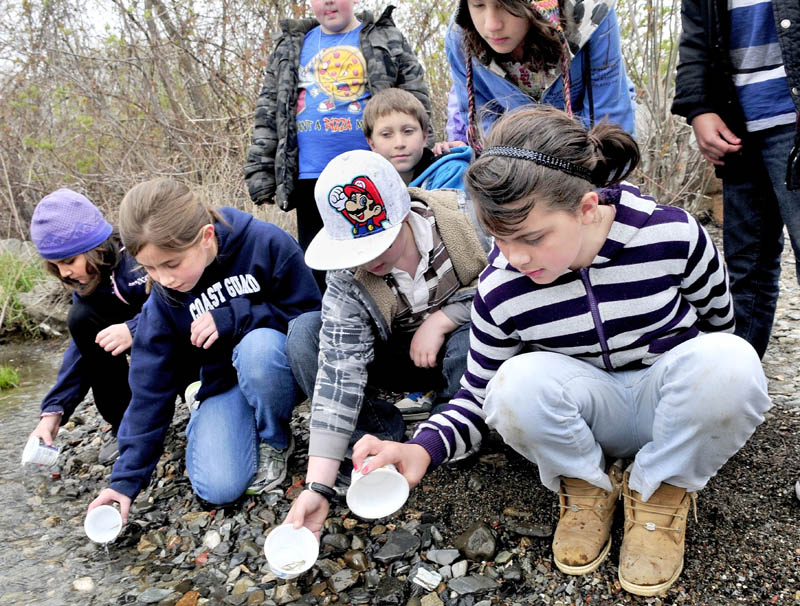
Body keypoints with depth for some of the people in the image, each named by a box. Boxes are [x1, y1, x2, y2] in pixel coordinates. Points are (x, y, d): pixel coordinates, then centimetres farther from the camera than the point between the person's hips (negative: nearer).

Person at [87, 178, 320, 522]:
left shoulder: (266, 243, -21)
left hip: (281, 369, -2)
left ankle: (274, 441, -8)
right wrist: (127, 477, -6)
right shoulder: (164, 295, -9)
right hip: (224, 383, 2)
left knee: (258, 345, -37)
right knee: (218, 488, -20)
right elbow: (151, 384, -5)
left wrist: (233, 318, -25)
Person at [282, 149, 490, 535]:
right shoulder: (347, 280, -22)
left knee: (476, 340, -39)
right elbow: (339, 374, -27)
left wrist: (441, 319, -26)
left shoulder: (463, 216, -24)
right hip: (399, 358, 1)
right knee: (303, 335, -20)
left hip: (467, 349, -1)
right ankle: (384, 434, -8)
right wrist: (318, 487, -32)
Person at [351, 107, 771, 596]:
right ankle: (587, 488, -2)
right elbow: (479, 399, -9)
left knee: (730, 359, -34)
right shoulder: (500, 289, -19)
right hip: (587, 416, 0)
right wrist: (424, 449, -27)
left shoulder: (671, 234, -21)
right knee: (519, 383, -34)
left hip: (671, 403, 1)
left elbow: (718, 319, 2)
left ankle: (661, 492, -7)